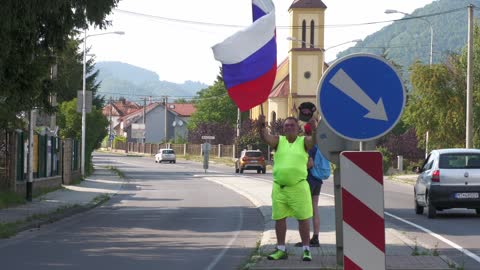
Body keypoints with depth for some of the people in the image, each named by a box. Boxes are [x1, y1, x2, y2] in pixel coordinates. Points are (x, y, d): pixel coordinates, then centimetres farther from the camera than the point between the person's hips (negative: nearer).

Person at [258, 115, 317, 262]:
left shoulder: (304, 141, 5)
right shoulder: (278, 141, 8)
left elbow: (315, 140, -14)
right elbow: (266, 137, -8)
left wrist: (315, 129, -35)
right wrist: (261, 126, -29)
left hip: (298, 187, -2)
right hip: (279, 187, 2)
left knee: (303, 218, -1)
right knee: (279, 218, 8)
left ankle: (306, 249, 7)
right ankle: (281, 249, 18)